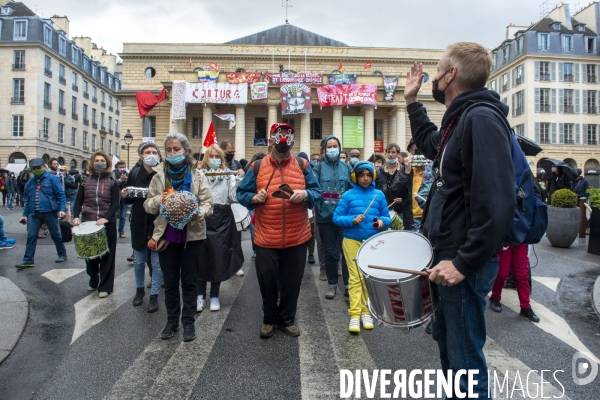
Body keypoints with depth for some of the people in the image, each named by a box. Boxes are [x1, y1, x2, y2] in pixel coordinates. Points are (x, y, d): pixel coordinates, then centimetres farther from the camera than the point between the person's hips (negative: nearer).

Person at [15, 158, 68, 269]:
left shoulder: (52, 179, -3)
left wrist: (62, 209, -17)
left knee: (55, 235, 7)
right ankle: (28, 260, 7)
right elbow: (27, 200, 19)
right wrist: (25, 215, 13)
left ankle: (62, 255, 23)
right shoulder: (30, 183, 13)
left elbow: (61, 195, -7)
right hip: (34, 214, 5)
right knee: (31, 236, 1)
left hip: (50, 212, -4)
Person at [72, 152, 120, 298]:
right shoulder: (85, 181, 9)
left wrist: (106, 218, -22)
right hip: (87, 223, 3)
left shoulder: (112, 182, 1)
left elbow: (115, 203, -7)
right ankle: (93, 281, 29)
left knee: (106, 255, 2)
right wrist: (76, 216, -12)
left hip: (108, 224, -3)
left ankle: (105, 286, 9)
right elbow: (78, 201, 5)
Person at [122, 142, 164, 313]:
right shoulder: (135, 173, 1)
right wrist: (124, 195, -14)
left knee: (157, 262, 6)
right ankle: (140, 289, 39)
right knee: (139, 261, 17)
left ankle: (154, 295, 21)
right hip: (139, 223, 3)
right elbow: (128, 200, 8)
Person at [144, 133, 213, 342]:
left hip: (192, 235, -2)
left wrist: (198, 213, -26)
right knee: (170, 281, 13)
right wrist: (158, 200, -17)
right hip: (166, 235, 2)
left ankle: (188, 322, 23)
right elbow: (148, 205, 6)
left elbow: (207, 203, -5)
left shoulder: (197, 175, -2)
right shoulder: (159, 176, 4)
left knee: (189, 281, 9)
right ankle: (172, 320, 29)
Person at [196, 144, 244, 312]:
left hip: (222, 220, 1)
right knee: (202, 256, 3)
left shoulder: (228, 175, 8)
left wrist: (239, 179, -12)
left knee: (219, 256, 4)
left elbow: (234, 197, -2)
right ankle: (200, 295, 16)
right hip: (202, 218, 0)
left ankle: (214, 295, 17)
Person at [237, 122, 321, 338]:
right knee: (267, 281, 9)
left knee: (292, 282, 12)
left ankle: (288, 319, 32)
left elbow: (316, 191, 4)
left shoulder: (303, 165, 4)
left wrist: (305, 194, -17)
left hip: (297, 238, 1)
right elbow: (241, 193, 6)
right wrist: (254, 198, -14)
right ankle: (269, 319, 31)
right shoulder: (257, 166, 3)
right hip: (266, 238, 0)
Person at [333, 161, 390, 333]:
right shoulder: (348, 195, -1)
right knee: (355, 277, -3)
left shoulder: (379, 195, 4)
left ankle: (366, 311, 22)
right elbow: (336, 218, -4)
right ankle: (354, 314, 2)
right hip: (352, 241, -2)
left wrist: (382, 222, -14)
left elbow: (387, 217, 9)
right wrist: (352, 220, -21)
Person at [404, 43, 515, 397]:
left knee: (465, 359, 3)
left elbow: (497, 203, -27)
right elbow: (430, 143, 35)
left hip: (465, 263, -10)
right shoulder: (459, 121, 13)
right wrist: (412, 102, 30)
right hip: (448, 254, 10)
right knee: (446, 337, 23)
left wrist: (464, 263, -25)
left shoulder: (482, 119, -18)